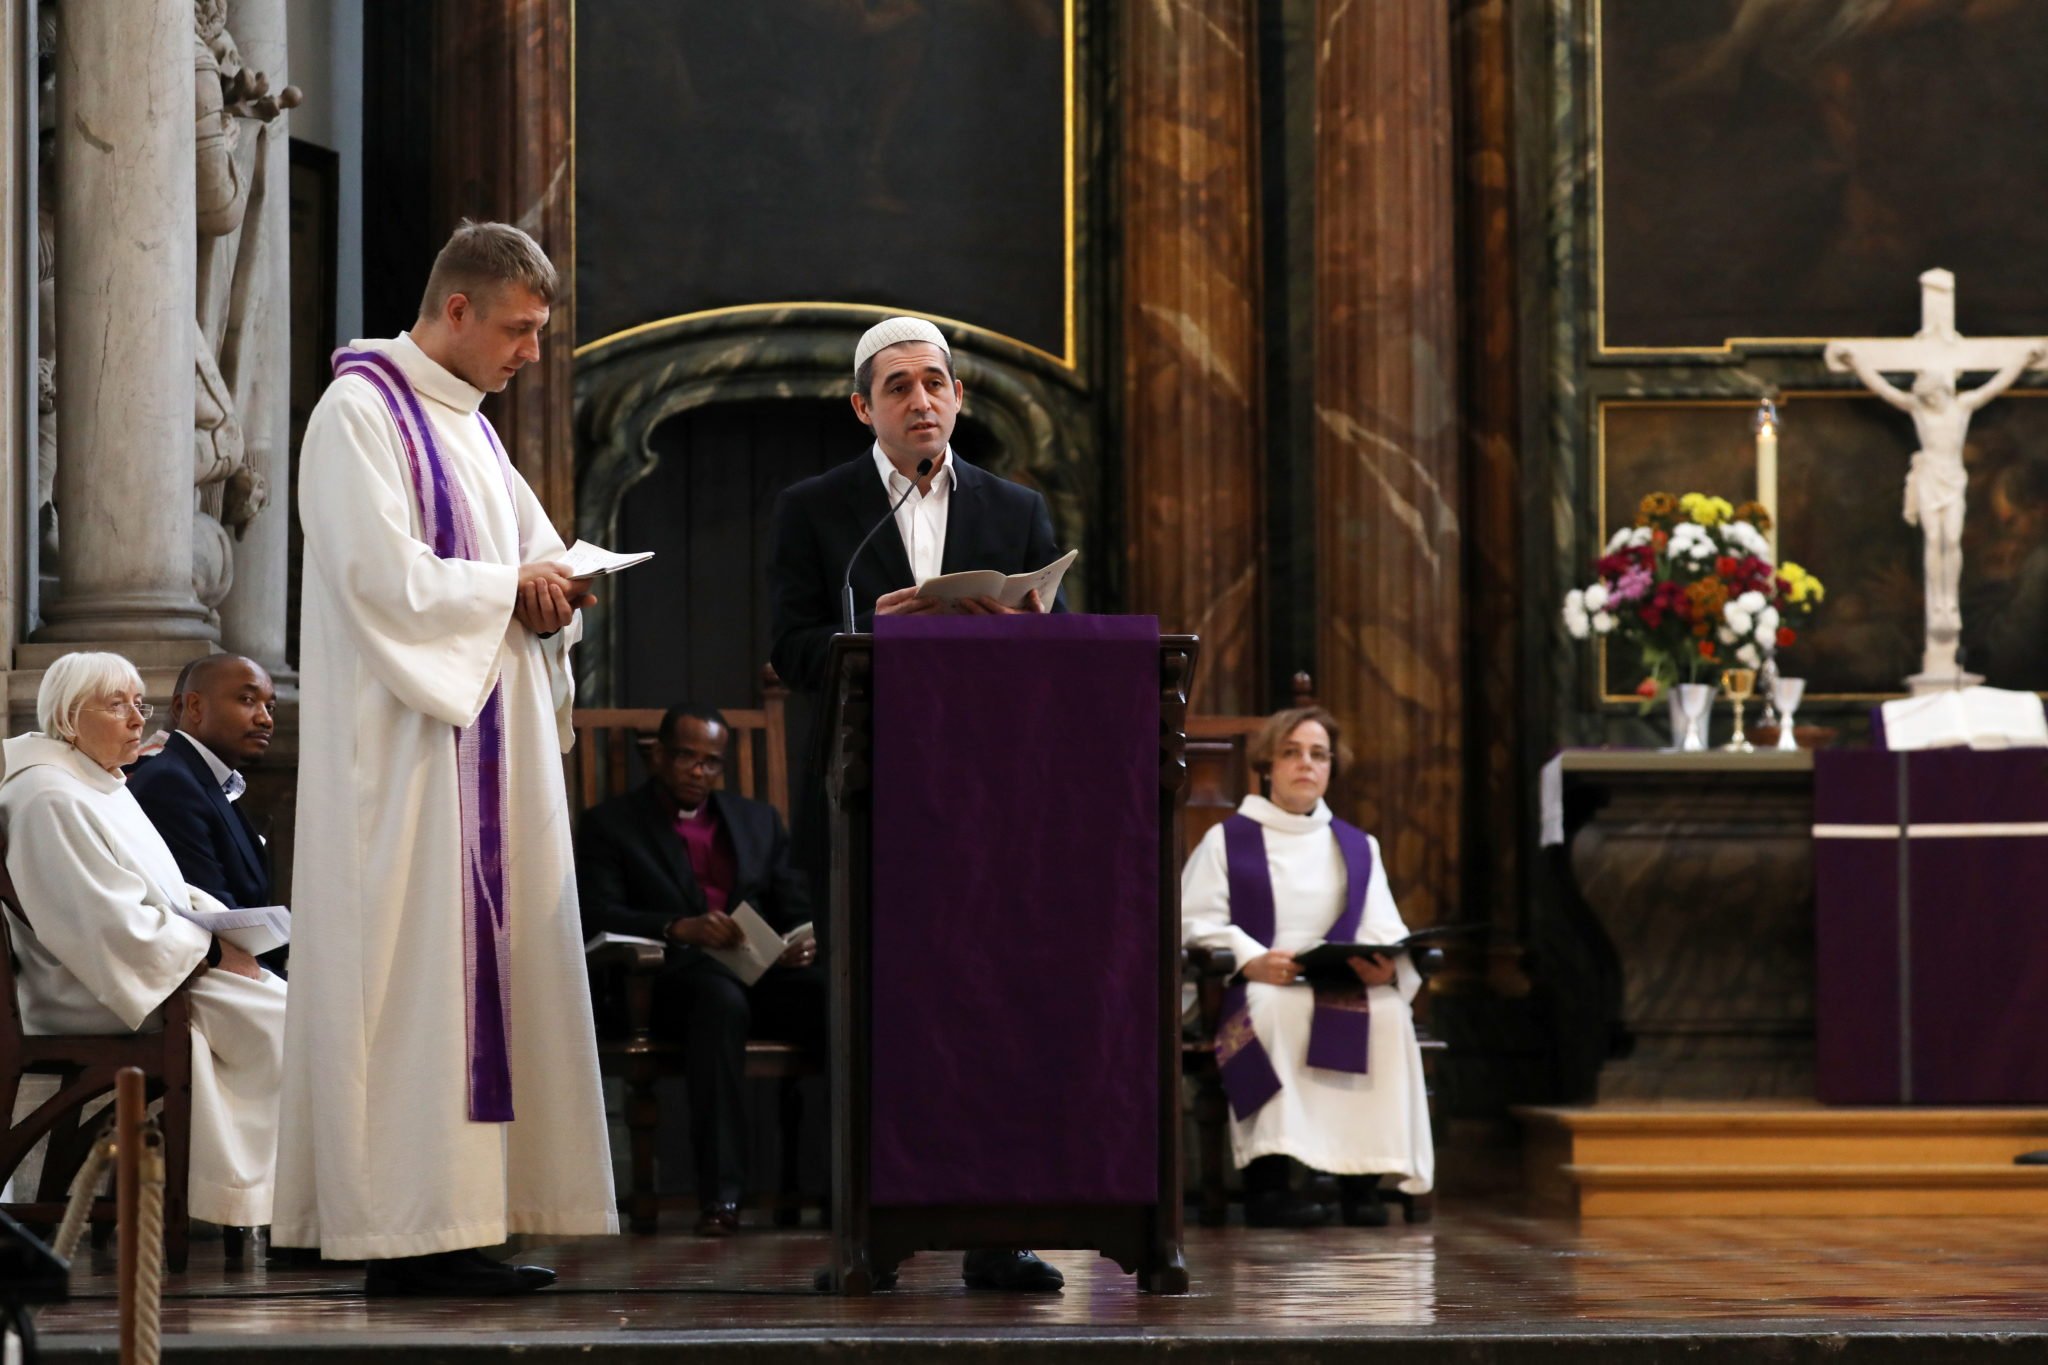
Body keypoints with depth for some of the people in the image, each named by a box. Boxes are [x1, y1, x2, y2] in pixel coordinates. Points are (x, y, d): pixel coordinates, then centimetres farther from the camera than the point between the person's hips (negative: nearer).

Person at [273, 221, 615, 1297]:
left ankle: (460, 1212, 3)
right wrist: (510, 587, -8)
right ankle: (407, 1227, -11)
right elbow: (383, 574, -18)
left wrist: (554, 597, 2)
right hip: (403, 744, -9)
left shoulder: (469, 427, 20)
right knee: (410, 968, -11)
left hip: (488, 743, 9)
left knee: (487, 959, 3)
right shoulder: (359, 411, -8)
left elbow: (537, 552, 25)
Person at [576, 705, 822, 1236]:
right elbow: (596, 915, -2)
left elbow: (797, 908, 22)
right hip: (679, 978, -4)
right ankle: (719, 1194, -45)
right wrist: (678, 928, -19)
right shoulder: (609, 825, 13)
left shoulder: (759, 820, 27)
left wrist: (806, 942, -4)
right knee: (721, 999, -41)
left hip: (765, 972, 4)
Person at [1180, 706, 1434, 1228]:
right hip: (1253, 991, -3)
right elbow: (1194, 920, 0)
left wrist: (1385, 966, -15)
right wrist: (1250, 960, -20)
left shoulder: (1358, 847, 24)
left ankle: (1362, 1177, -33)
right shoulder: (1226, 841, 15)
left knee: (1387, 1008, -32)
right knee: (1274, 1007, -39)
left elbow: (1384, 930, 10)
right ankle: (1268, 1179, -44)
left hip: (1342, 992, 3)